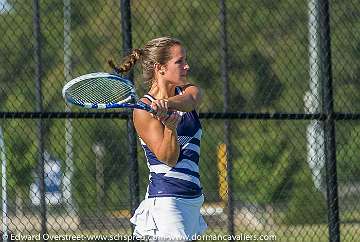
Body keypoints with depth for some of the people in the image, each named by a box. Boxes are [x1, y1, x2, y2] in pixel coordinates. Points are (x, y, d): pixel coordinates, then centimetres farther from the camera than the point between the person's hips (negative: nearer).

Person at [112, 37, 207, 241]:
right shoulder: (143, 110, -8)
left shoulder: (190, 91, 10)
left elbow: (189, 100, -17)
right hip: (166, 200, -7)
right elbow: (168, 157, -14)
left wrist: (167, 103, -38)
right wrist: (170, 125, -32)